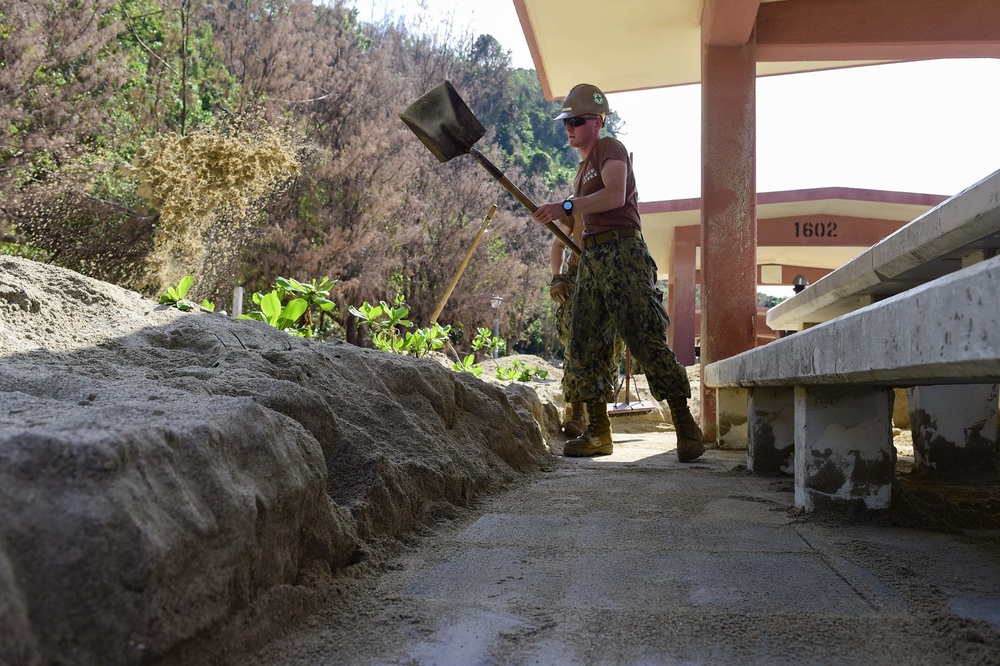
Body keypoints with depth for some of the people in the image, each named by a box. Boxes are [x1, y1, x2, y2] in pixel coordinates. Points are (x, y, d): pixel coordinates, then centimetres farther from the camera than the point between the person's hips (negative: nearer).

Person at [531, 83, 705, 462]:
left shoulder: (609, 148, 0)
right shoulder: (583, 167, 25)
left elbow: (615, 196, -19)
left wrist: (566, 207, -23)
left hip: (621, 252, -9)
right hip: (591, 256, 9)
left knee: (645, 339, -13)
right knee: (586, 345, 3)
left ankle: (686, 427, -8)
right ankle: (597, 433, 8)